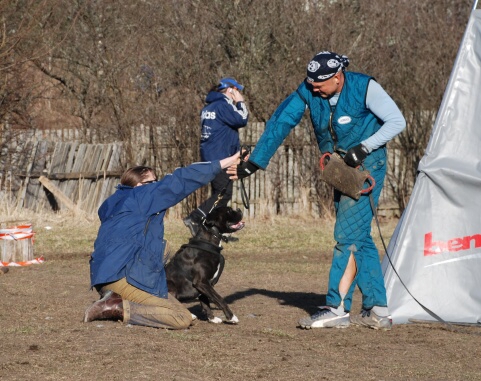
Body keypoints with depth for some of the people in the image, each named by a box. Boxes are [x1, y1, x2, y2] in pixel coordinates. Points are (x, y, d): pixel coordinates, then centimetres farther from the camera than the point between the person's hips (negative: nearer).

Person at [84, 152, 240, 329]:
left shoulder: (113, 203, 22)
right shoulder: (142, 196, -1)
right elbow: (181, 180, -4)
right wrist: (229, 161, -2)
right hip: (125, 277, -9)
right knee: (183, 318, -11)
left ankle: (116, 302, 1)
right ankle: (120, 309, -17)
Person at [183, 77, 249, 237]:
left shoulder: (208, 107, 18)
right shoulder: (223, 105, -11)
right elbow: (242, 120, -17)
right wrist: (240, 102, -2)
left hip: (209, 157, 10)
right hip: (220, 158, -10)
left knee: (218, 193, 12)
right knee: (224, 194, -10)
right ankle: (194, 218, -17)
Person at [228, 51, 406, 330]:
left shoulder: (365, 88, -19)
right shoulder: (308, 92, -6)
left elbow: (397, 121, -13)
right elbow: (280, 124, -4)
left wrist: (363, 148, -23)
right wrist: (253, 163, -8)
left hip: (367, 166, -7)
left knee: (348, 236, -13)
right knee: (360, 238, 7)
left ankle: (337, 308, -14)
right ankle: (378, 310, 10)